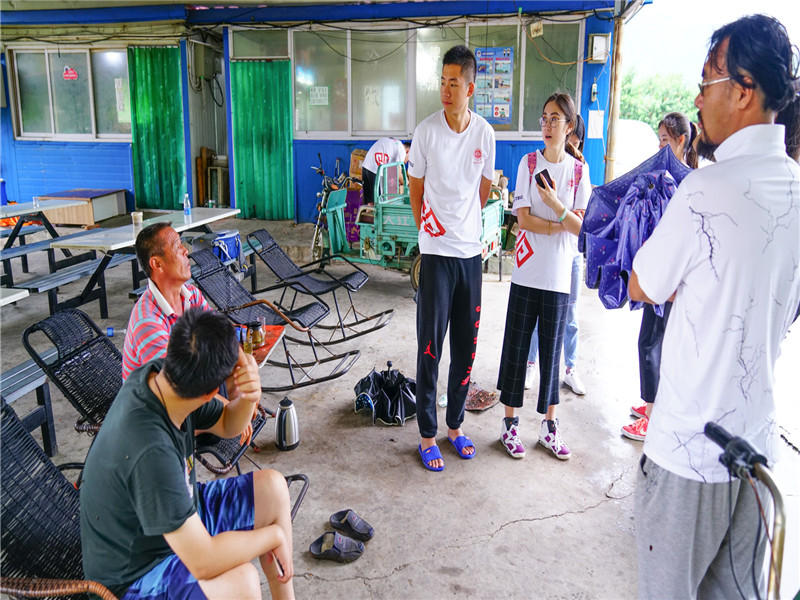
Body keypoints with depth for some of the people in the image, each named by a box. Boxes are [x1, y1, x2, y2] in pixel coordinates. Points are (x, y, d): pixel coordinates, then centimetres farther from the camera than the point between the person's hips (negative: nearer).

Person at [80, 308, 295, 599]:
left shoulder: (156, 374, -14)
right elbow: (203, 562, -36)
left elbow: (227, 426, 4)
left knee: (273, 488, 6)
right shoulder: (151, 450, -39)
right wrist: (274, 535, -19)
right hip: (133, 576, -9)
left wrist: (248, 397, -20)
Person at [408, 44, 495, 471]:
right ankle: (427, 434, 15)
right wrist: (429, 231, 7)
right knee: (430, 344, 1)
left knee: (466, 343, 11)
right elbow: (416, 188, 4)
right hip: (436, 252, -3)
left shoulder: (485, 133, 3)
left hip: (471, 252, 4)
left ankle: (455, 424, 28)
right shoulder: (426, 131, -6)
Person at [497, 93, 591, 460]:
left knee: (551, 350, 9)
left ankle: (549, 426, 23)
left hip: (559, 275, 1)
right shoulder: (529, 163, 1)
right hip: (527, 271, -1)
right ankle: (510, 424, 18)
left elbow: (581, 227, -4)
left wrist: (555, 204, -19)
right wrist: (562, 225, -11)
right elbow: (523, 219, -7)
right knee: (516, 347, 5)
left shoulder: (579, 170, 3)